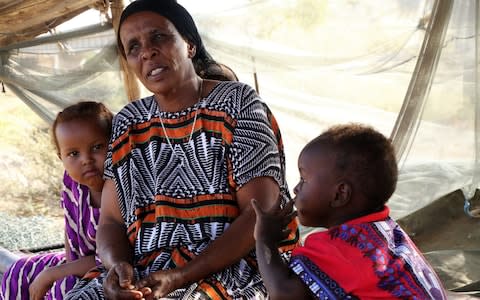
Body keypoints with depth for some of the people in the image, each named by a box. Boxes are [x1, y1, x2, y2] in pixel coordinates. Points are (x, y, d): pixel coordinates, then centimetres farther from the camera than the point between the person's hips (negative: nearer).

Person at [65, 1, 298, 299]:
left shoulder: (236, 102, -3)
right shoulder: (128, 123, 11)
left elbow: (261, 214, -10)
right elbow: (111, 221, 9)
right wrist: (118, 266, -15)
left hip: (231, 268, -4)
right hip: (142, 274, 4)